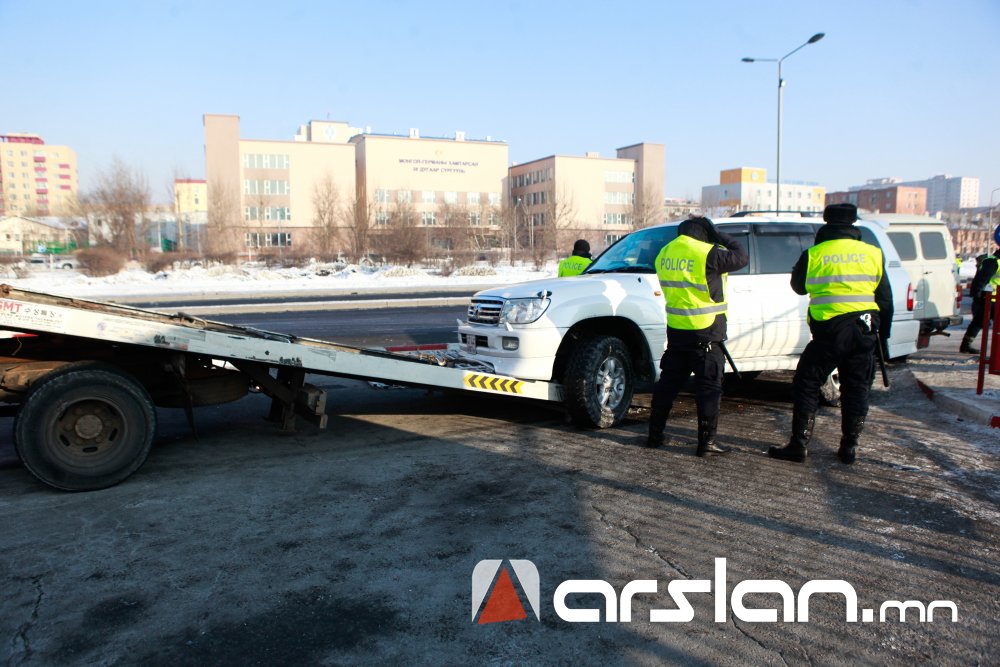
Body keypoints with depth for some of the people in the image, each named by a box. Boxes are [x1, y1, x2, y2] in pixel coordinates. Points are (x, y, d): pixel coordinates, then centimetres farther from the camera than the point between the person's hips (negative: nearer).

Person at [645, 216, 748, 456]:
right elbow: (741, 257, -4)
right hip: (704, 332, -6)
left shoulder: (665, 253, 6)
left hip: (675, 329, 6)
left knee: (669, 382, 14)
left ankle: (655, 434, 19)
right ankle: (706, 442, 4)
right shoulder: (707, 253, -15)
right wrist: (718, 236, 4)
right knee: (709, 386, 2)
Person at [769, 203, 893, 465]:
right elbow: (885, 299, 11)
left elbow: (798, 286, 14)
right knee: (856, 389, 14)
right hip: (864, 331, 3)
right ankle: (849, 447, 20)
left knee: (807, 386, 6)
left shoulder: (813, 255, -4)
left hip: (829, 331, -3)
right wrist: (882, 334, 20)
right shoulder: (872, 253, 5)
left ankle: (798, 446, 5)